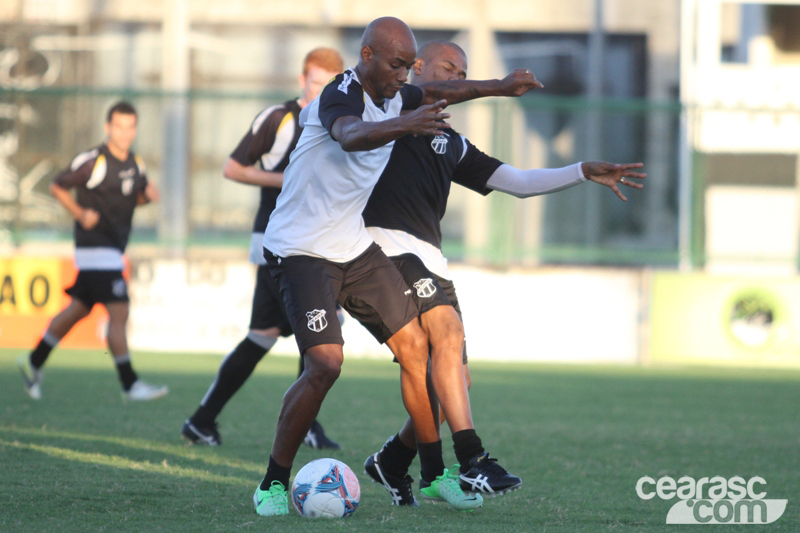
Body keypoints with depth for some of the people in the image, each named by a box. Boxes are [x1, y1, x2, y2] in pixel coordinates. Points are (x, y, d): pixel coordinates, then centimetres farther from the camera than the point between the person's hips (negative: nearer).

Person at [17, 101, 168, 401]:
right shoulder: (92, 161, -13)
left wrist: (148, 196, 2)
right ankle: (129, 384, -11)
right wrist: (80, 214, -16)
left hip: (114, 249, 9)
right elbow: (57, 187, -6)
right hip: (95, 247, -9)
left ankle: (34, 362, 28)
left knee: (79, 309, 16)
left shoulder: (136, 164, 9)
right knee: (119, 312, -13)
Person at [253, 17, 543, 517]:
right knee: (325, 363, -21)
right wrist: (404, 125, -64)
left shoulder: (396, 98, 5)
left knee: (415, 347, 4)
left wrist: (501, 87, 33)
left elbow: (436, 93, 29)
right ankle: (273, 485, -8)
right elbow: (351, 135, -46)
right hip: (302, 251, -9)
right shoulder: (341, 95, -22)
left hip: (356, 249, 9)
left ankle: (434, 474, 16)